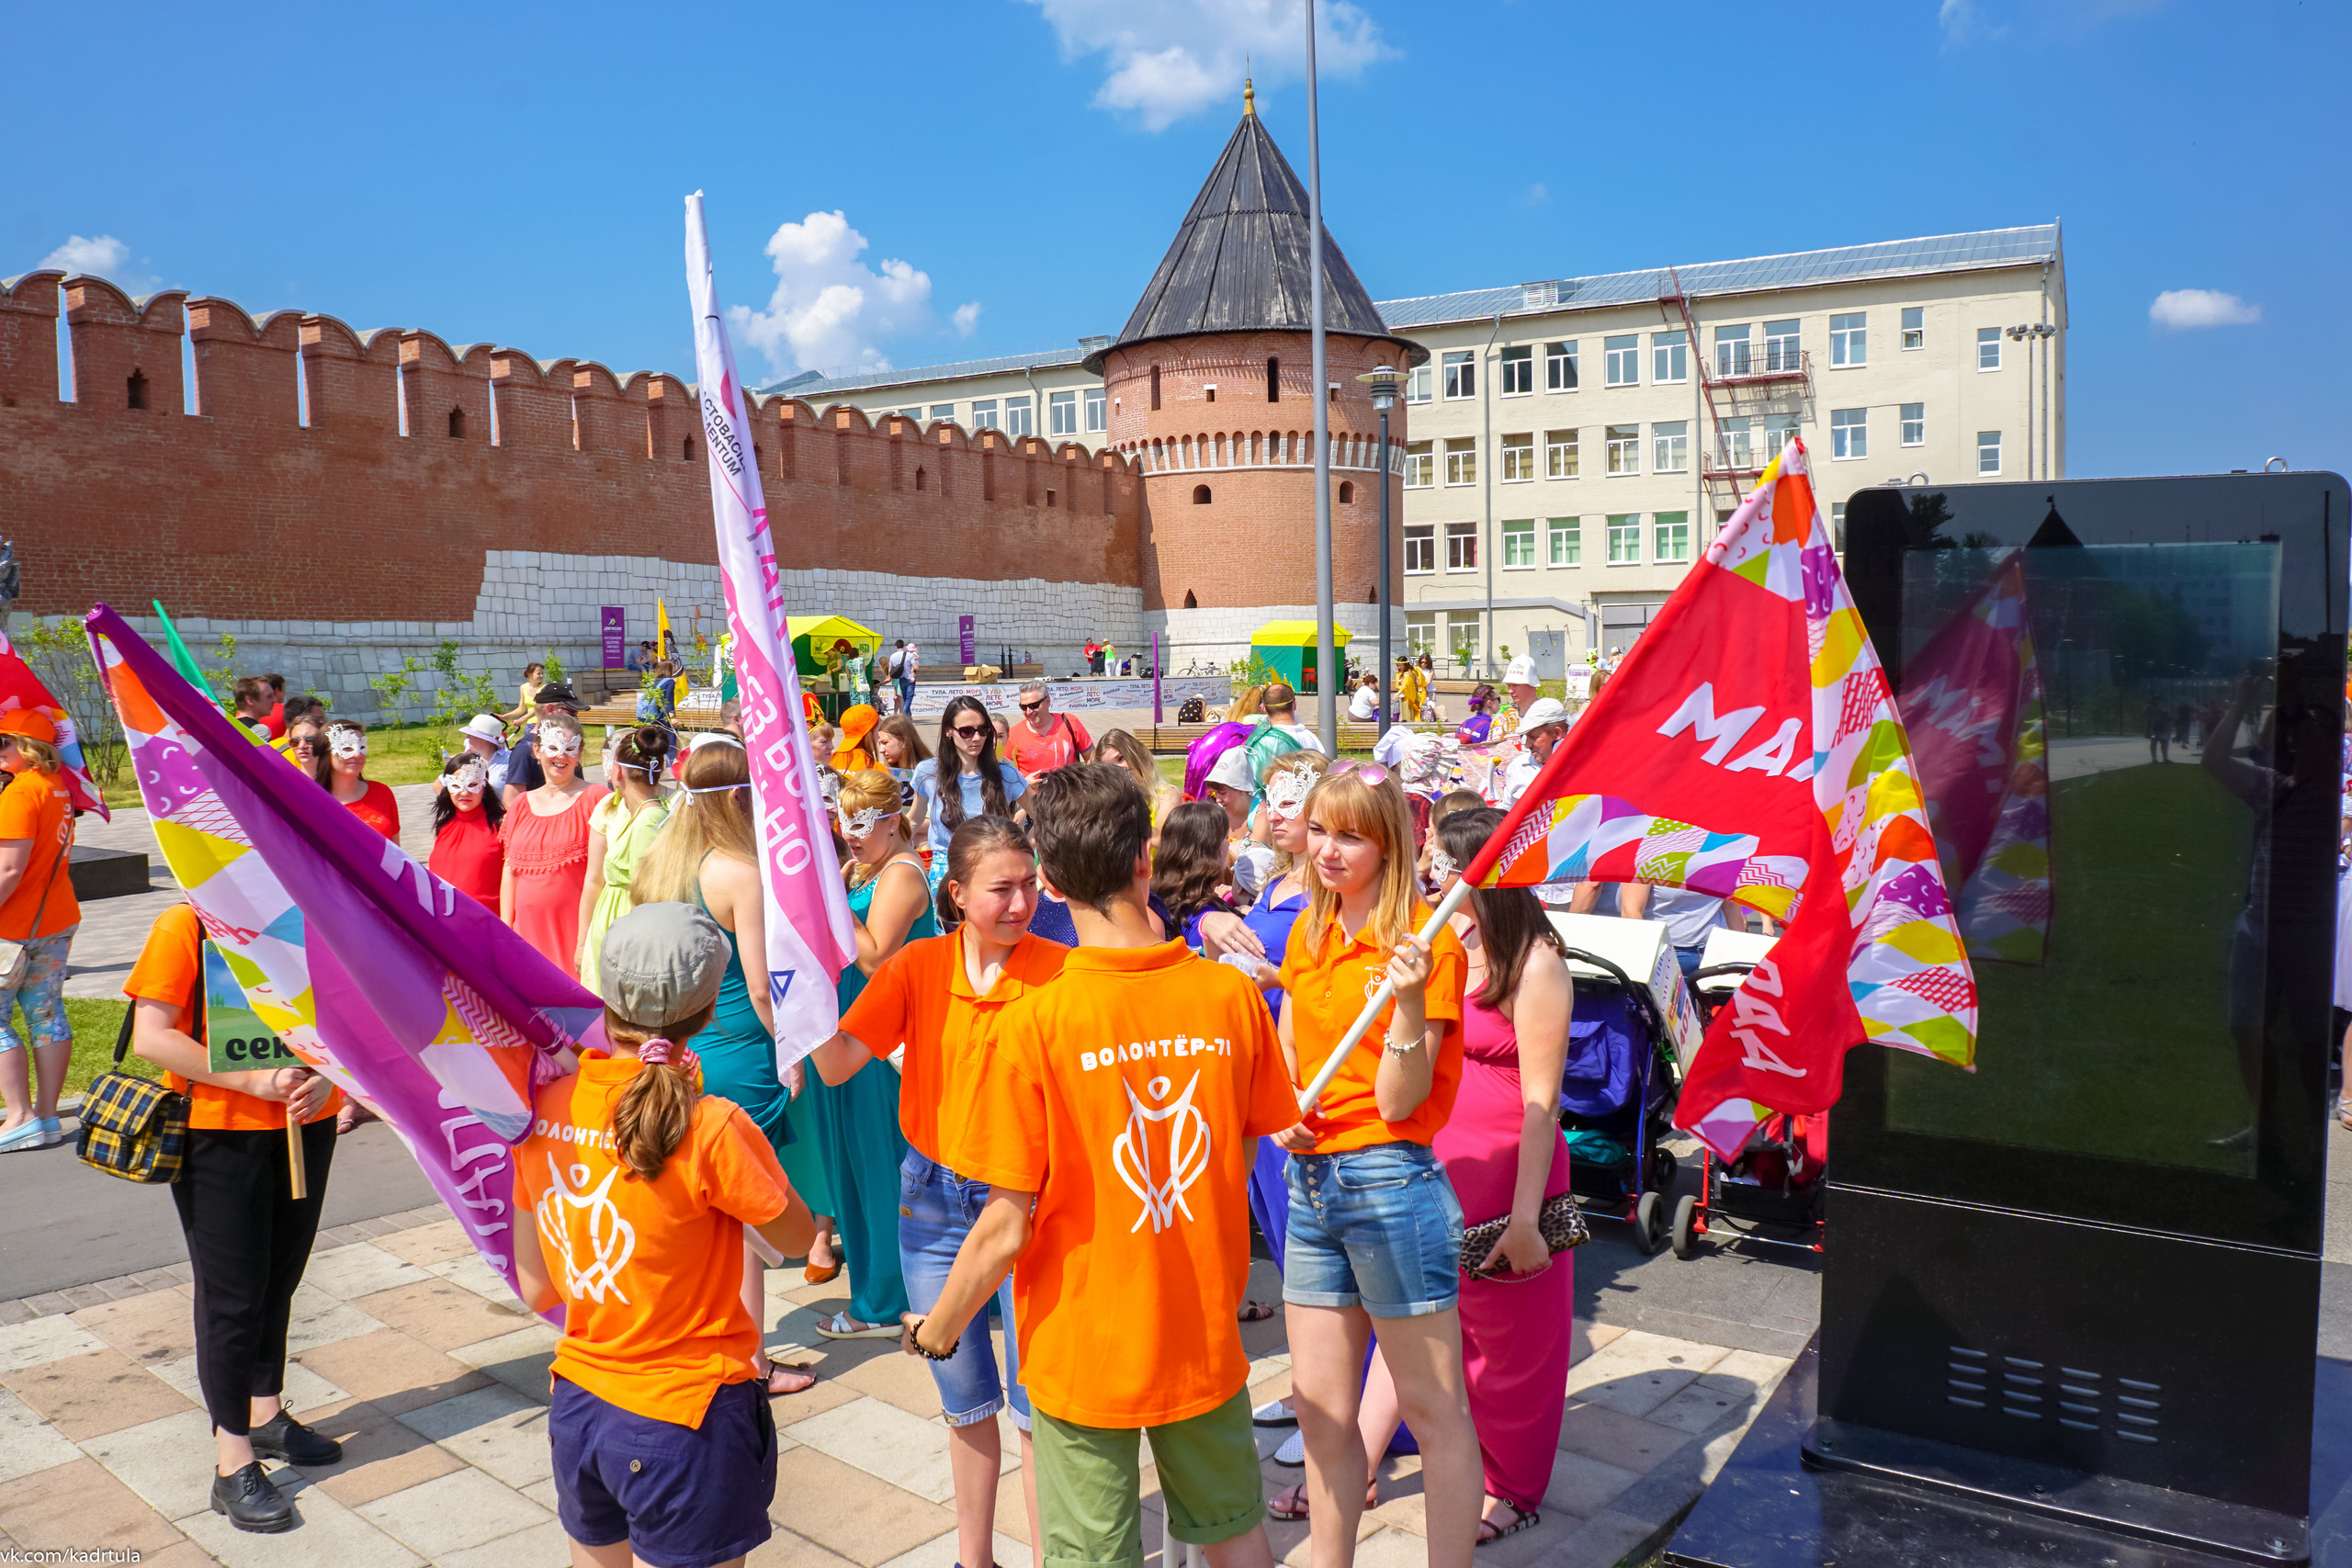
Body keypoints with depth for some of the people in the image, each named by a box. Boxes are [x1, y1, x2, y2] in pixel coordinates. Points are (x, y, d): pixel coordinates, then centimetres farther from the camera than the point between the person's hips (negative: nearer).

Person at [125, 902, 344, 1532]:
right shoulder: (184, 925, -13)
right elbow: (151, 1036, -16)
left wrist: (326, 1076, -12)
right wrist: (252, 1079, -21)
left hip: (305, 1124, 5)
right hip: (216, 1131, -5)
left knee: (280, 1277, 18)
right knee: (232, 1292, 1)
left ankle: (265, 1415, 37)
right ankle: (233, 1463, 12)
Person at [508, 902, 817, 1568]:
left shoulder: (543, 1109, -7)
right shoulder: (710, 1129, -24)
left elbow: (536, 1290, 1)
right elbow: (796, 1236, -6)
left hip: (578, 1407, 5)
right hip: (686, 1419, -5)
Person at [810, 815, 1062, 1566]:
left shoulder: (1058, 970, -11)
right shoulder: (918, 967, -5)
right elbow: (836, 1065, -9)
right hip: (933, 1199, 3)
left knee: (1035, 1399, 3)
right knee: (964, 1399, 18)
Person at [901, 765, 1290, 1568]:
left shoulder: (1033, 1022, -21)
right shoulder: (1231, 995, -11)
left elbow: (1007, 1225, -17)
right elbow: (1244, 1154, 3)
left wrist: (935, 1330, 0)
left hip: (1085, 1349, -3)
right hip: (1205, 1335, 3)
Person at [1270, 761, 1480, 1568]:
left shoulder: (1424, 939, -11)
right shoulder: (1308, 932, 9)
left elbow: (1399, 1102, -14)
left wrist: (1409, 998, -28)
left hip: (1390, 1177, -7)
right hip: (1311, 1177, 7)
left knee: (1433, 1408, 5)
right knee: (1320, 1405, 15)